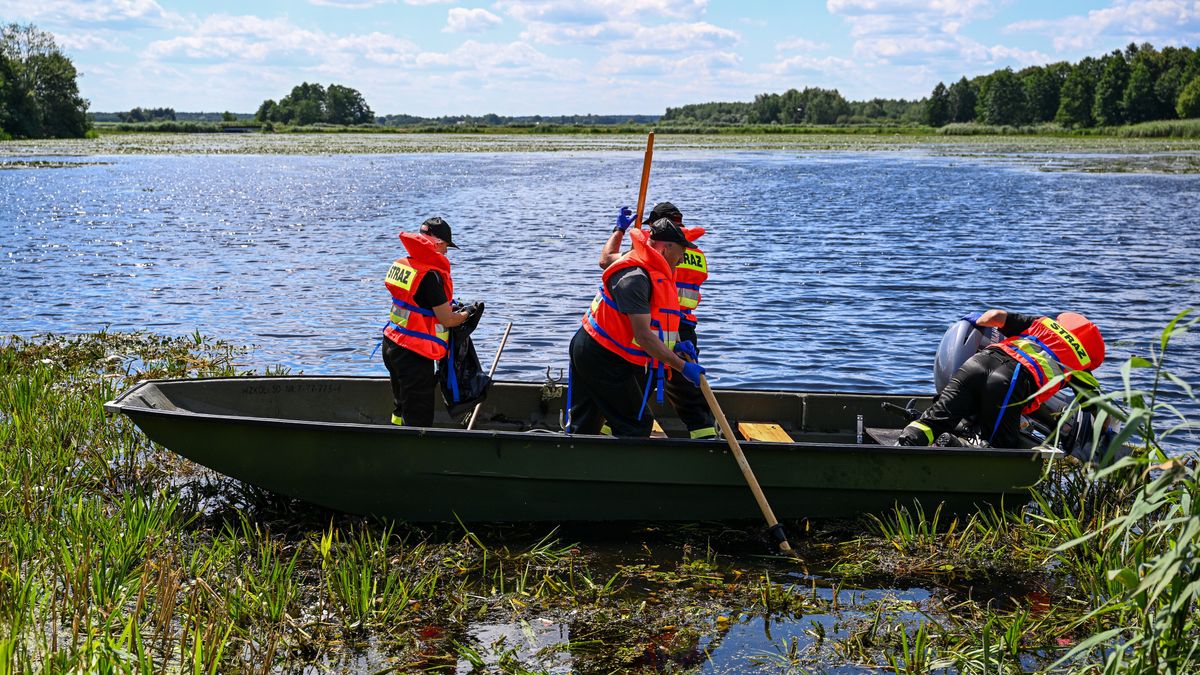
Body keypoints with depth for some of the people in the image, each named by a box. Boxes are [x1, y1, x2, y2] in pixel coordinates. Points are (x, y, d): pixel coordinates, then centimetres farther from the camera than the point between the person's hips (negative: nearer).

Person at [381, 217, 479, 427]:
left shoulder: (402, 265, 6)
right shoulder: (431, 275, -21)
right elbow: (447, 320, -17)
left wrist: (447, 307, 15)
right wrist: (468, 313, 2)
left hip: (392, 345, 9)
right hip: (414, 355, -9)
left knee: (402, 406, 24)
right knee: (419, 418, -2)